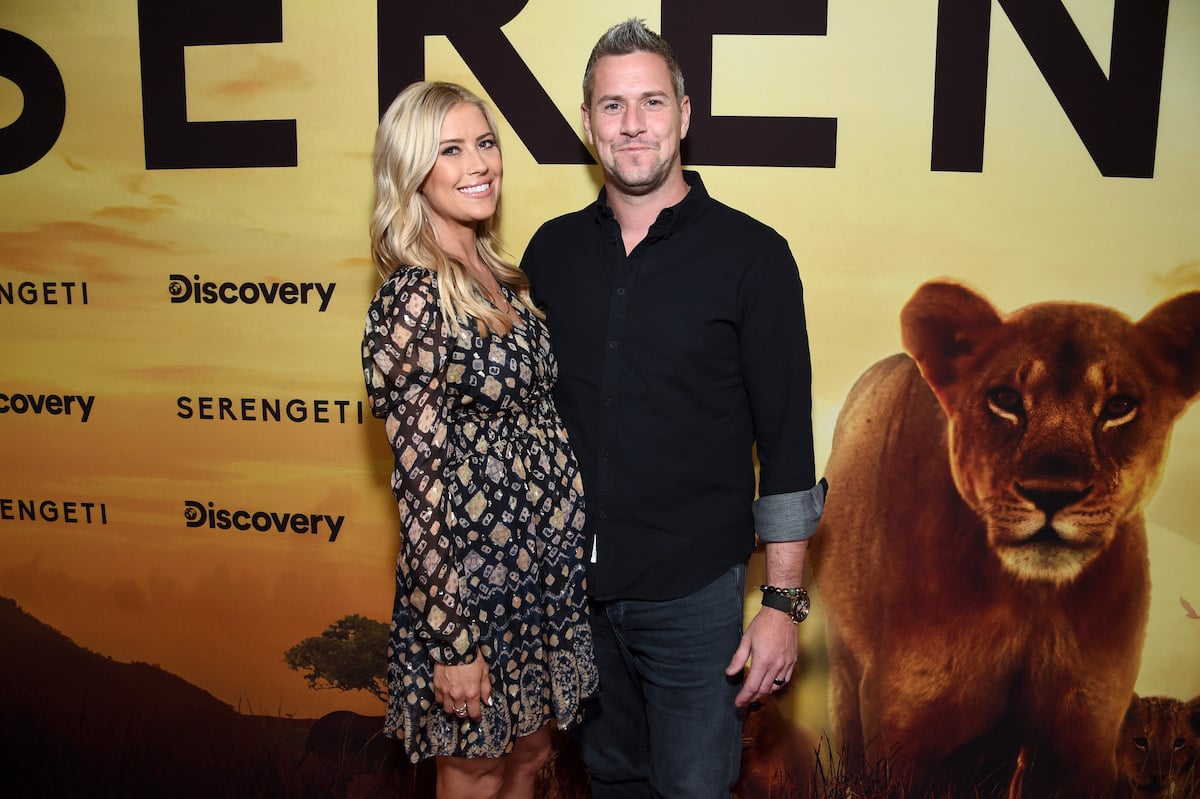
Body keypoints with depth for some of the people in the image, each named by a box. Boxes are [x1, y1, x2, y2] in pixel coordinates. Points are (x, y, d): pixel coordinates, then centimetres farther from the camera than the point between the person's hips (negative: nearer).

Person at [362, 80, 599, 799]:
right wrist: (452, 641, -17)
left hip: (548, 568, 7)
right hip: (475, 578, -7)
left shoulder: (501, 277, 6)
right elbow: (423, 480, -19)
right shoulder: (413, 300, -19)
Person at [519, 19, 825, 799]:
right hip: (575, 582, 4)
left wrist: (784, 603, -10)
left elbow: (787, 441, -9)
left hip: (695, 590, -3)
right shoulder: (552, 251, 3)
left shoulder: (751, 254, -9)